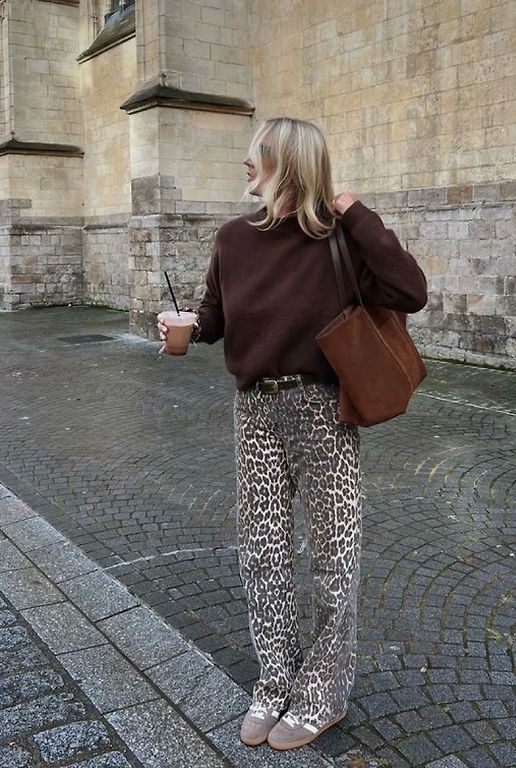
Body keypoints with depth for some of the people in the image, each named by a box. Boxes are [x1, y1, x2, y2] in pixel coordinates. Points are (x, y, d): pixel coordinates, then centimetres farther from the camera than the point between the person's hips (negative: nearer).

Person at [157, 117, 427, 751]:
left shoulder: (338, 236, -10)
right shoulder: (234, 238, 3)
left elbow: (411, 293, -19)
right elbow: (216, 315, 13)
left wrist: (357, 218, -18)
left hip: (323, 409, -4)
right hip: (255, 411, 5)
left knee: (332, 556, 8)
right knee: (260, 554, 12)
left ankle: (324, 693, 28)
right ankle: (277, 681, 33)